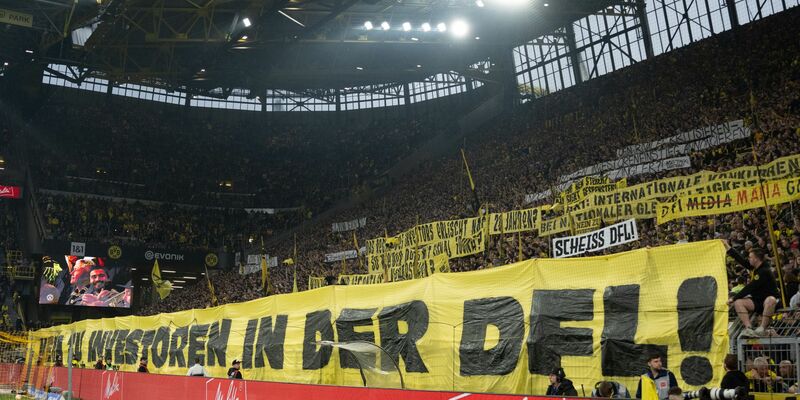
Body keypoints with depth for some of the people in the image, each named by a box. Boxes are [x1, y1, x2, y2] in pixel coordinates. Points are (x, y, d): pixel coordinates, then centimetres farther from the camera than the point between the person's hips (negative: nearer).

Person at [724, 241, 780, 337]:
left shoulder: (764, 271, -21)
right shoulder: (757, 268, 4)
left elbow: (750, 288, -24)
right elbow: (742, 261, 10)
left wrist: (733, 298, -19)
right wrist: (727, 247, 12)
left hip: (770, 299, -8)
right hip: (758, 301, 8)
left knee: (771, 300, -42)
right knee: (738, 302, -13)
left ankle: (762, 328, -37)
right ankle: (749, 328, -28)